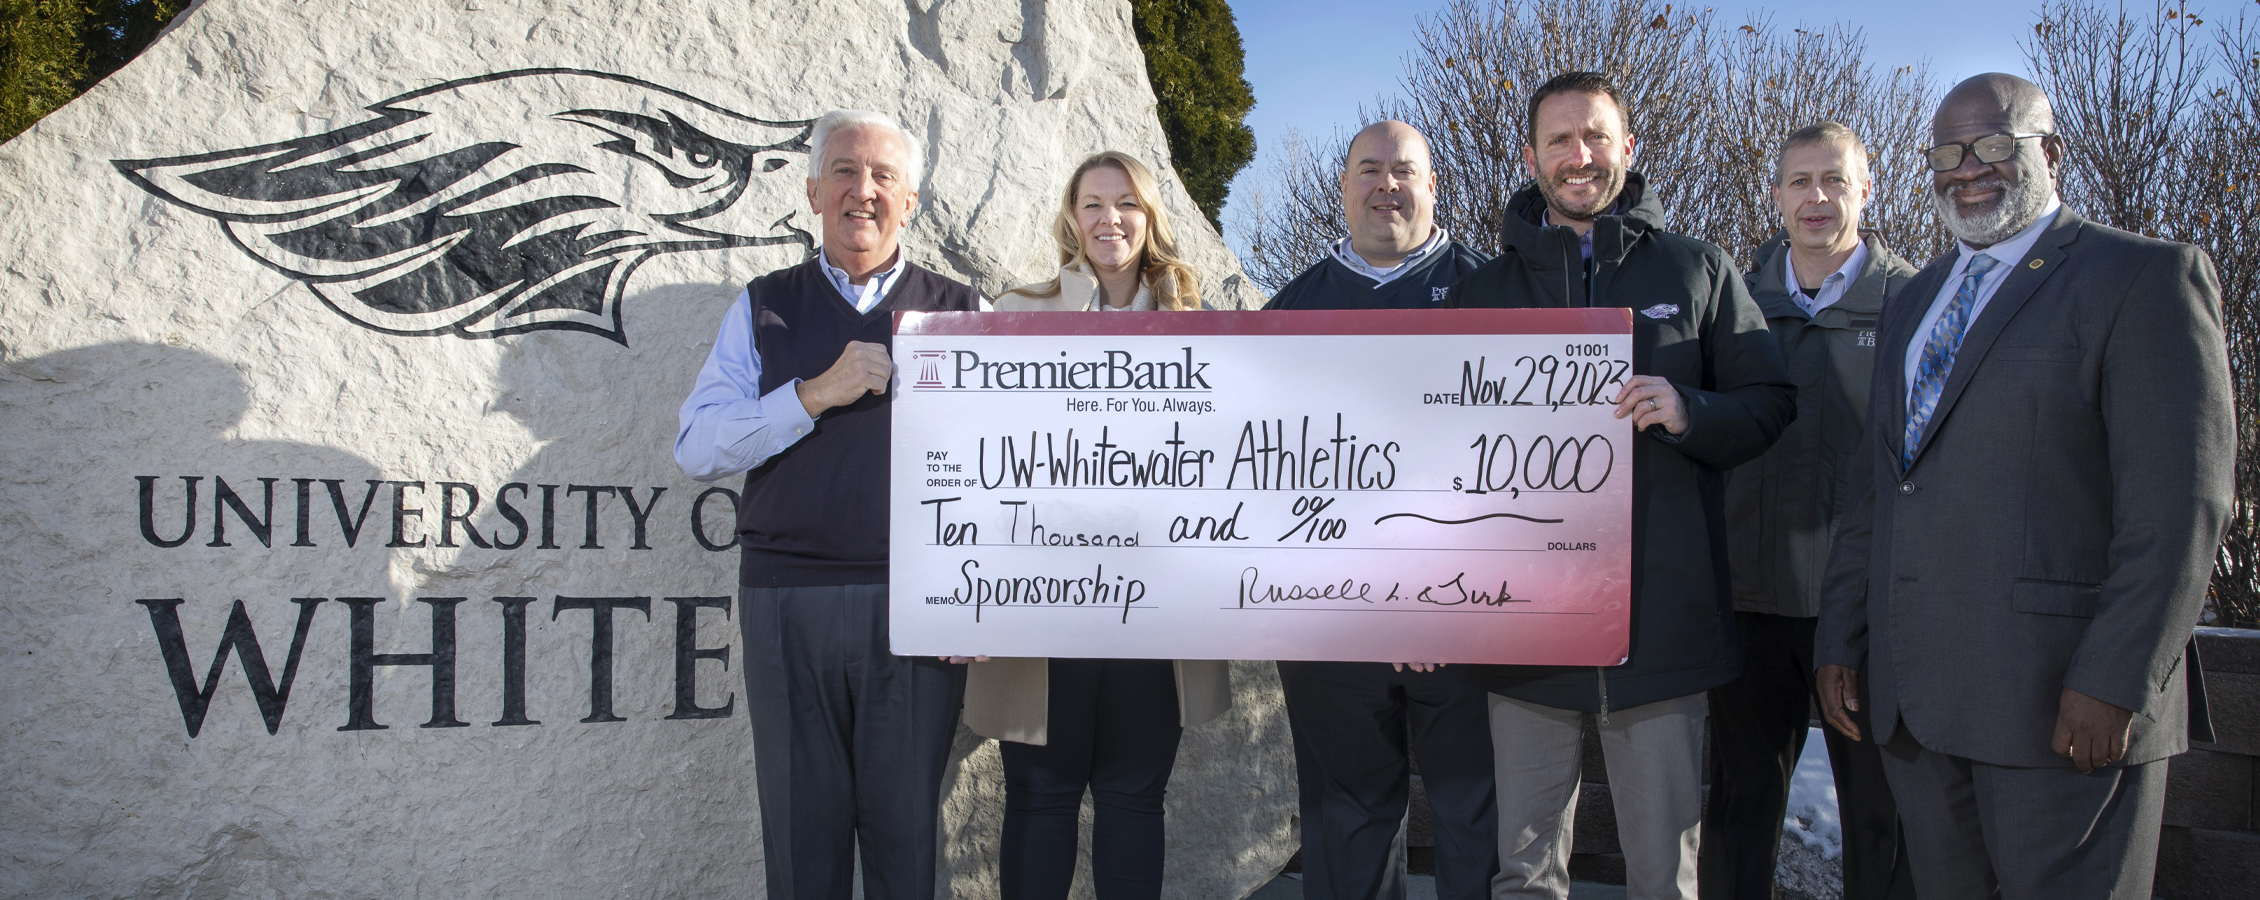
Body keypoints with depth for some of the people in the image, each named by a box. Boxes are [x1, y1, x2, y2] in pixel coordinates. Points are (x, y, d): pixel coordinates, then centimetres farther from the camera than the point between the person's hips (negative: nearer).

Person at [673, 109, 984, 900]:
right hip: (787, 600, 1)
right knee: (801, 821, 8)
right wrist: (817, 395, -10)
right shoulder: (764, 309, 11)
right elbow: (697, 449, 2)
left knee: (906, 822, 5)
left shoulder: (962, 312, 10)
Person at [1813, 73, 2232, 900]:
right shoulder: (1917, 302, 19)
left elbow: (2179, 504, -11)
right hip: (1912, 699, 6)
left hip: (2066, 701, -6)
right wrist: (1840, 639, 11)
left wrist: (2114, 681, -18)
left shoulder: (2145, 278, -3)